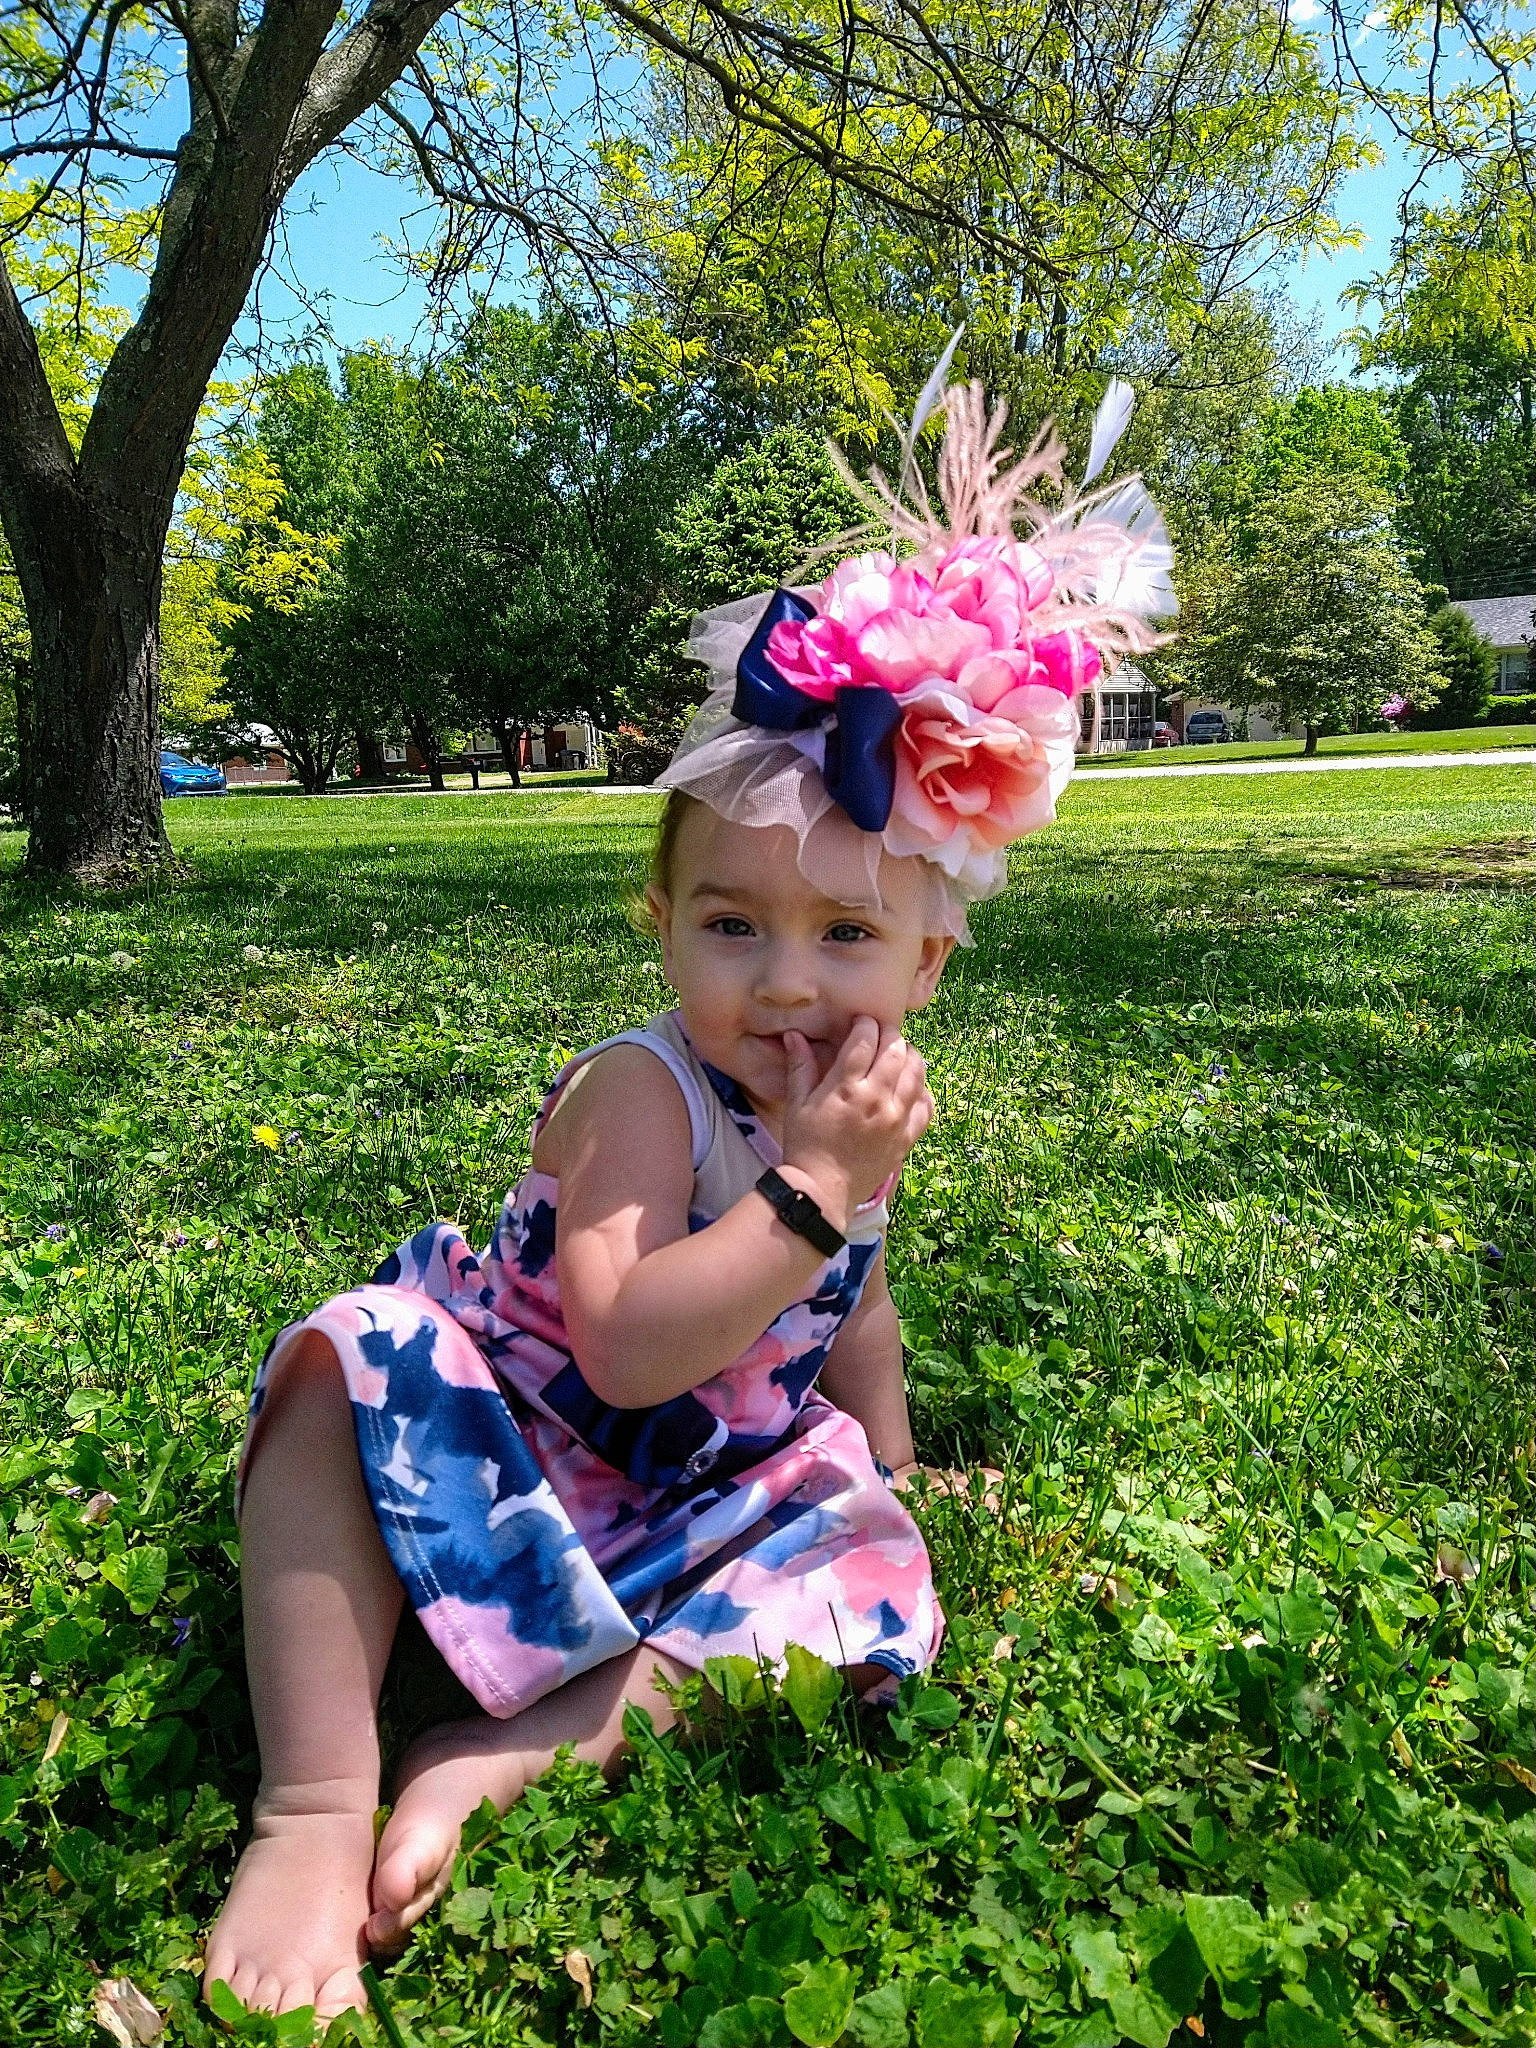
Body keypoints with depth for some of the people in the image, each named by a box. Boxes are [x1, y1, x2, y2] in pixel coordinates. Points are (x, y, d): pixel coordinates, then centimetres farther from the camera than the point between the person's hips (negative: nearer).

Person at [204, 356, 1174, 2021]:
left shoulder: (859, 1115, -1)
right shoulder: (639, 1092, -22)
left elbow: (850, 1310, 17)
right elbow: (627, 1349, -35)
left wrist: (887, 1471, 18)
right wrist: (820, 1185, -36)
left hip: (712, 1495, 6)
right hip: (501, 1452, -5)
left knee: (868, 1575, -18)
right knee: (354, 1365, -32)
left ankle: (506, 1749, -23)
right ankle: (315, 1815, -30)